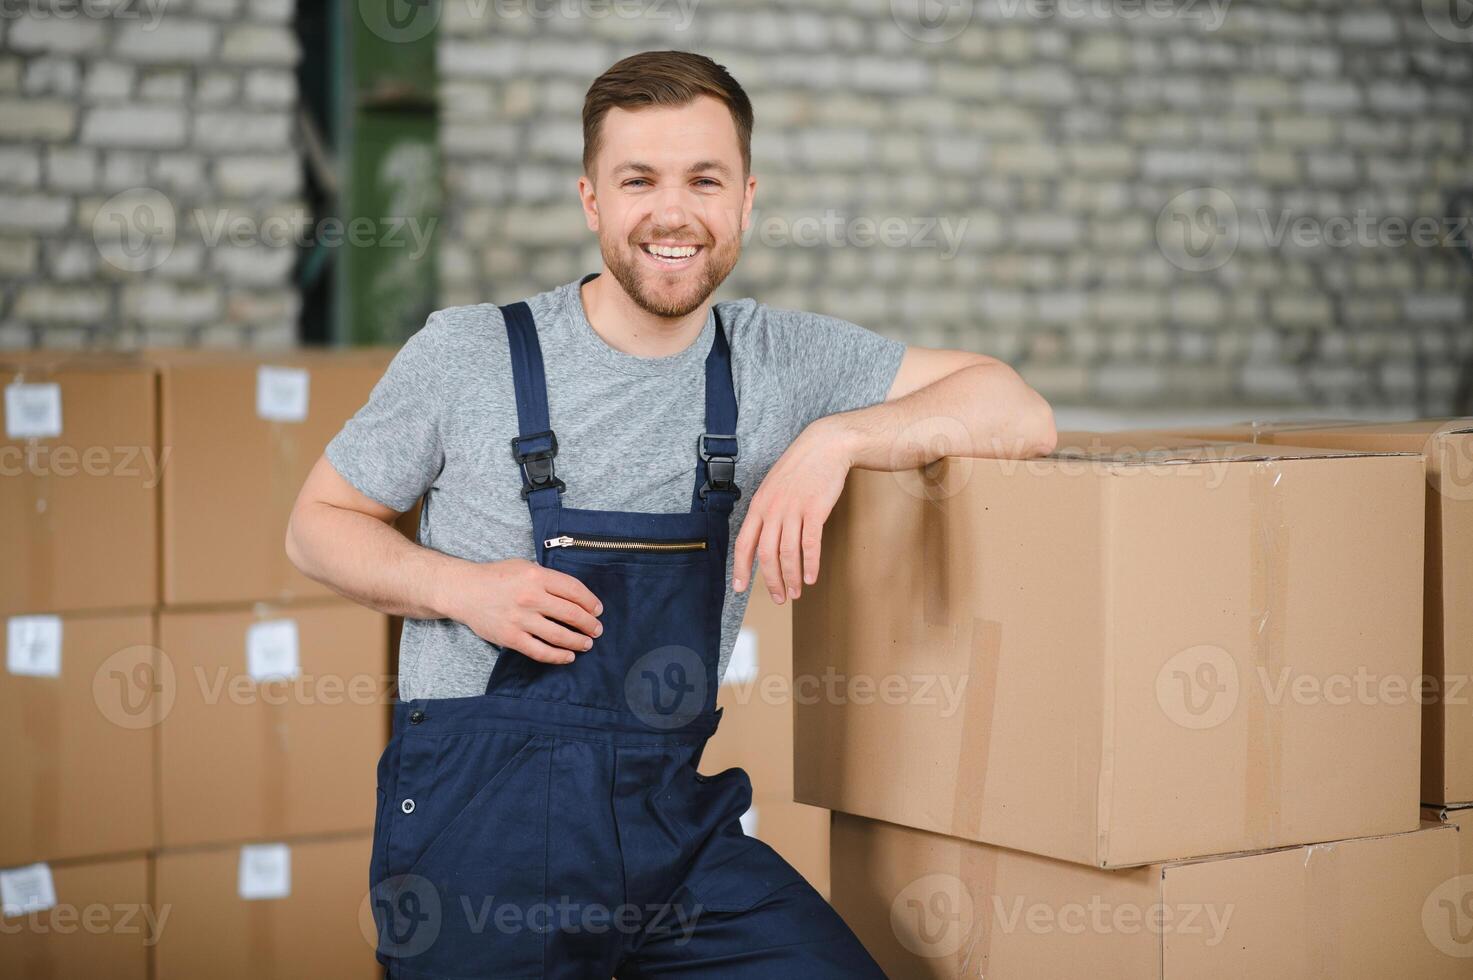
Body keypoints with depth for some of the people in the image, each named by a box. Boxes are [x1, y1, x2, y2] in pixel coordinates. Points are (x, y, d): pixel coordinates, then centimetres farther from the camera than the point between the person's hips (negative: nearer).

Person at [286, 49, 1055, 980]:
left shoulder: (778, 358, 4)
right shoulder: (466, 354, -3)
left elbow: (1020, 413, 1)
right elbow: (319, 523, 7)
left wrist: (836, 436, -15)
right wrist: (462, 587, -12)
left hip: (672, 805, 3)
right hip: (480, 807, -2)